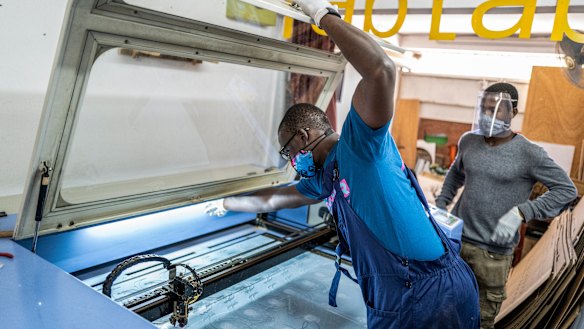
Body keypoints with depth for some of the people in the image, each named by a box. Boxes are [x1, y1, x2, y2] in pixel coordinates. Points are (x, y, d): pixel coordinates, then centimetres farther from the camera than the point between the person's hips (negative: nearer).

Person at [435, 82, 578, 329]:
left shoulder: (527, 153, -10)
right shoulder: (469, 141, 4)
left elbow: (567, 190, -7)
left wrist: (521, 212, -19)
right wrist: (440, 204, 10)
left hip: (493, 249, -4)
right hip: (454, 237, 4)